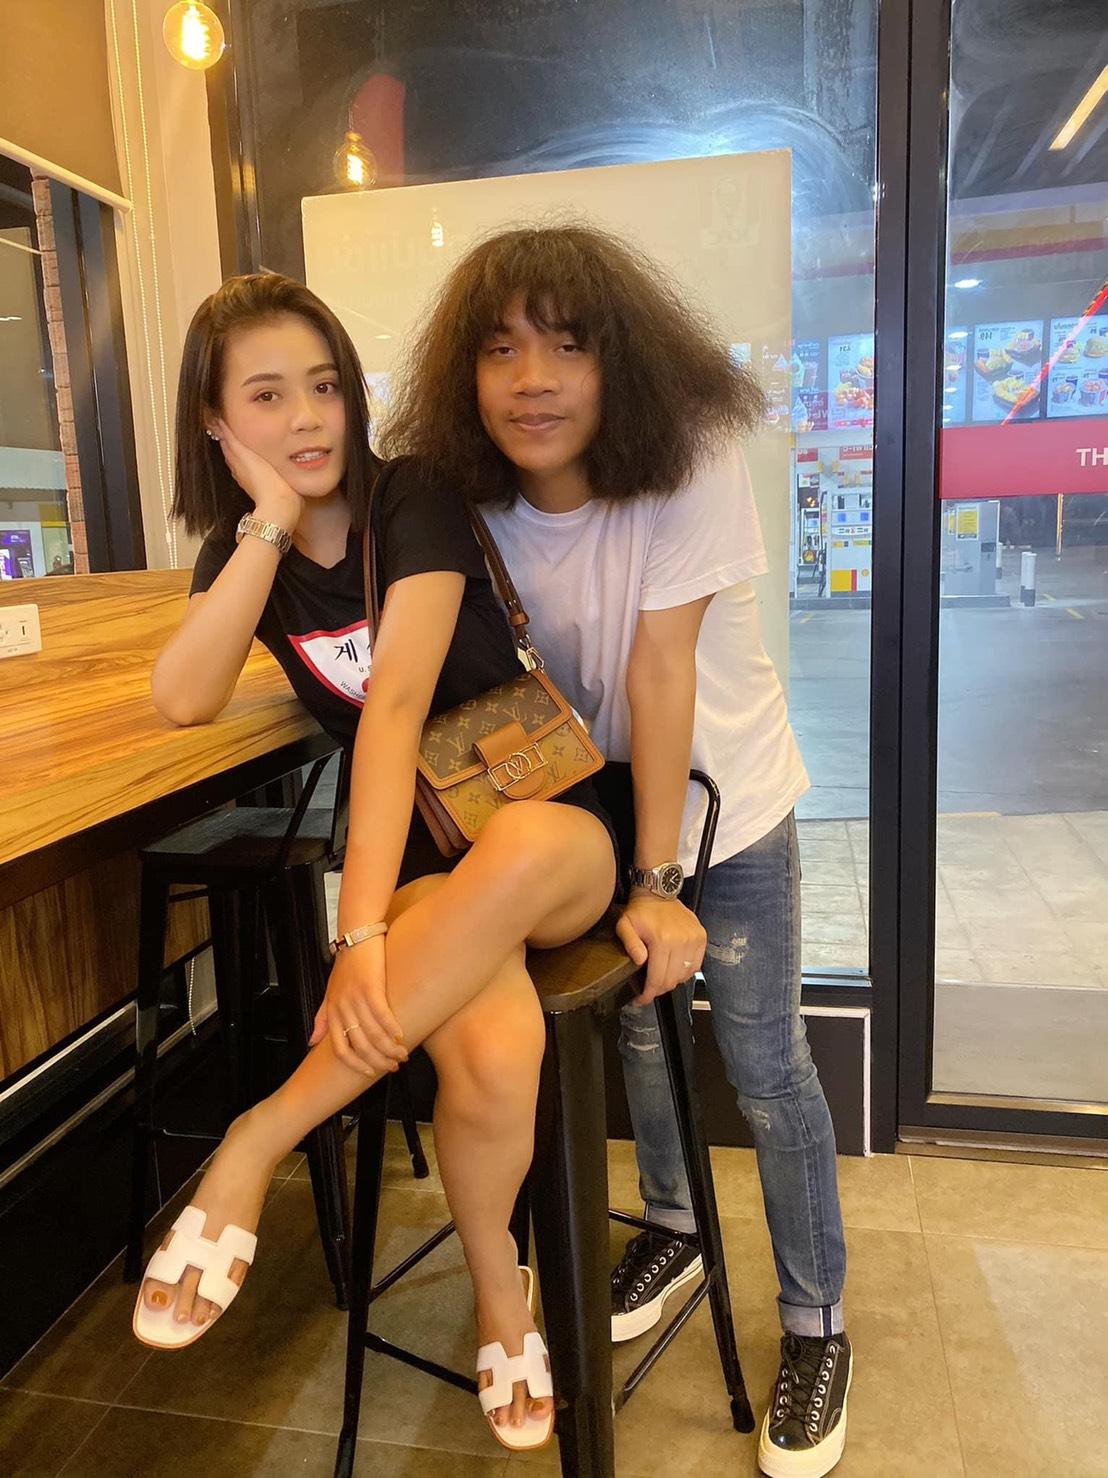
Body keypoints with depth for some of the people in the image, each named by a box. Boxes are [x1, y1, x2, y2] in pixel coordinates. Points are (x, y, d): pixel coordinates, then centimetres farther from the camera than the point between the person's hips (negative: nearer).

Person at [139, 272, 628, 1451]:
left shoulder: (414, 502, -8)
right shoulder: (240, 549, 6)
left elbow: (397, 699, -22)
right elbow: (184, 701, -12)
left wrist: (361, 930, -29)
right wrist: (269, 522, -15)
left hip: (552, 825, -1)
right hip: (411, 850, 2)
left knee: (516, 855, -40)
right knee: (491, 1055, -31)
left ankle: (254, 1146, -22)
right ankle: (496, 1283, 1)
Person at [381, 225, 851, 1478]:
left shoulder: (689, 463, -24)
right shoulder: (471, 494, -13)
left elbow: (660, 670, -28)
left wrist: (661, 879, -24)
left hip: (725, 804, -4)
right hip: (596, 802, 4)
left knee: (765, 1069, 2)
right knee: (632, 1022, 18)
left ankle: (815, 1325, 26)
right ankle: (671, 1228, 45)